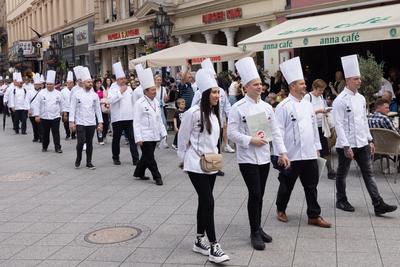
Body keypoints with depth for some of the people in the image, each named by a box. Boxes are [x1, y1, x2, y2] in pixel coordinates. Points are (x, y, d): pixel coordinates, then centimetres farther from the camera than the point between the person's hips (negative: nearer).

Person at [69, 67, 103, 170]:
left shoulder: (95, 95, 5)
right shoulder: (77, 95, -3)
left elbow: (98, 109, 8)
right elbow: (72, 108, -2)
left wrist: (100, 122, 4)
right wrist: (71, 121, -9)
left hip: (91, 123, 3)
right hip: (80, 123, -3)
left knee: (89, 143, 7)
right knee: (81, 142, -11)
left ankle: (89, 162, 17)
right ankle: (78, 159, 14)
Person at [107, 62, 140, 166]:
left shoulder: (129, 88, 13)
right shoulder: (113, 89, -4)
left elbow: (133, 102, 19)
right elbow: (110, 100, -22)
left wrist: (135, 114, 16)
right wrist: (120, 92, -17)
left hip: (129, 118, 4)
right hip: (117, 118, -4)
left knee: (132, 139, -2)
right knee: (116, 139, 8)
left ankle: (135, 159, -1)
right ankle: (115, 158, 23)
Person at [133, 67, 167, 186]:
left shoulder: (156, 102, 9)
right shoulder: (140, 103, -14)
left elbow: (159, 119, 16)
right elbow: (136, 122, -14)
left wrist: (163, 132, 14)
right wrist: (138, 138, -17)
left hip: (154, 135, 7)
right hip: (145, 136, -7)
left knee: (146, 156, 16)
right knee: (150, 158, -1)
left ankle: (139, 173, 32)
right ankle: (157, 177, 8)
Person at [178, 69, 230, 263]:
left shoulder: (215, 113, 7)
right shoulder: (193, 112, -16)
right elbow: (182, 138, -7)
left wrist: (213, 153, 14)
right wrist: (185, 158, 3)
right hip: (196, 165, -7)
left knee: (204, 202, 14)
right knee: (208, 203, -11)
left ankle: (199, 241, 25)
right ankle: (214, 247, -6)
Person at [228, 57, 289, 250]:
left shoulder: (266, 107, 7)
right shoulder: (238, 108, -10)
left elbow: (275, 131, 9)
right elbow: (232, 133, -12)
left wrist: (282, 152, 5)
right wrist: (251, 140, -20)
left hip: (264, 156, 5)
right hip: (247, 158, -5)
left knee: (259, 194, 13)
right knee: (255, 194, -6)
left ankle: (258, 228, 28)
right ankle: (255, 233, 9)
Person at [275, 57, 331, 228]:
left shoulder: (307, 105, 11)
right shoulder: (283, 107, -11)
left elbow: (314, 127, 17)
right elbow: (279, 131, -13)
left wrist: (317, 147, 15)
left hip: (310, 154, 6)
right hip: (292, 155, -6)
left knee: (311, 186, 9)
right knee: (286, 185, 10)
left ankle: (314, 216, 19)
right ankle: (280, 210, 32)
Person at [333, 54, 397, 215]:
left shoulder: (361, 98, 9)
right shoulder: (340, 100, -14)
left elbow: (364, 120, 16)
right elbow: (338, 125, -17)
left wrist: (370, 140, 14)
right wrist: (346, 146, -20)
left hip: (362, 143, 7)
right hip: (346, 144, -7)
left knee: (368, 173, 4)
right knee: (342, 174, 9)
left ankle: (378, 205, 4)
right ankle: (341, 201, 25)